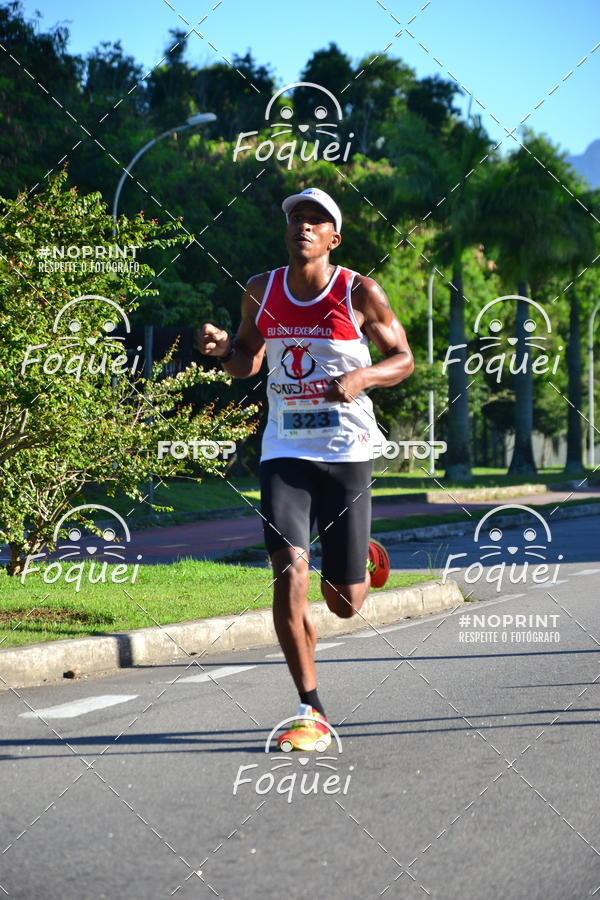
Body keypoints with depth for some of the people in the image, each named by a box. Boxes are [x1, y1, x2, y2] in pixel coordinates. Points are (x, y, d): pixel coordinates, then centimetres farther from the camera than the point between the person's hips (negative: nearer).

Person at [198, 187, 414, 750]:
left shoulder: (360, 293, -5)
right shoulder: (261, 292, 3)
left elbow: (403, 357, 4)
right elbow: (247, 364, 16)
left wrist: (363, 376, -16)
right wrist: (223, 349, -7)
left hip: (346, 454, -1)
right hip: (285, 453, 2)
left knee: (345, 603, 6)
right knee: (288, 572, -18)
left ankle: (358, 569, 47)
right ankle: (311, 715, -9)